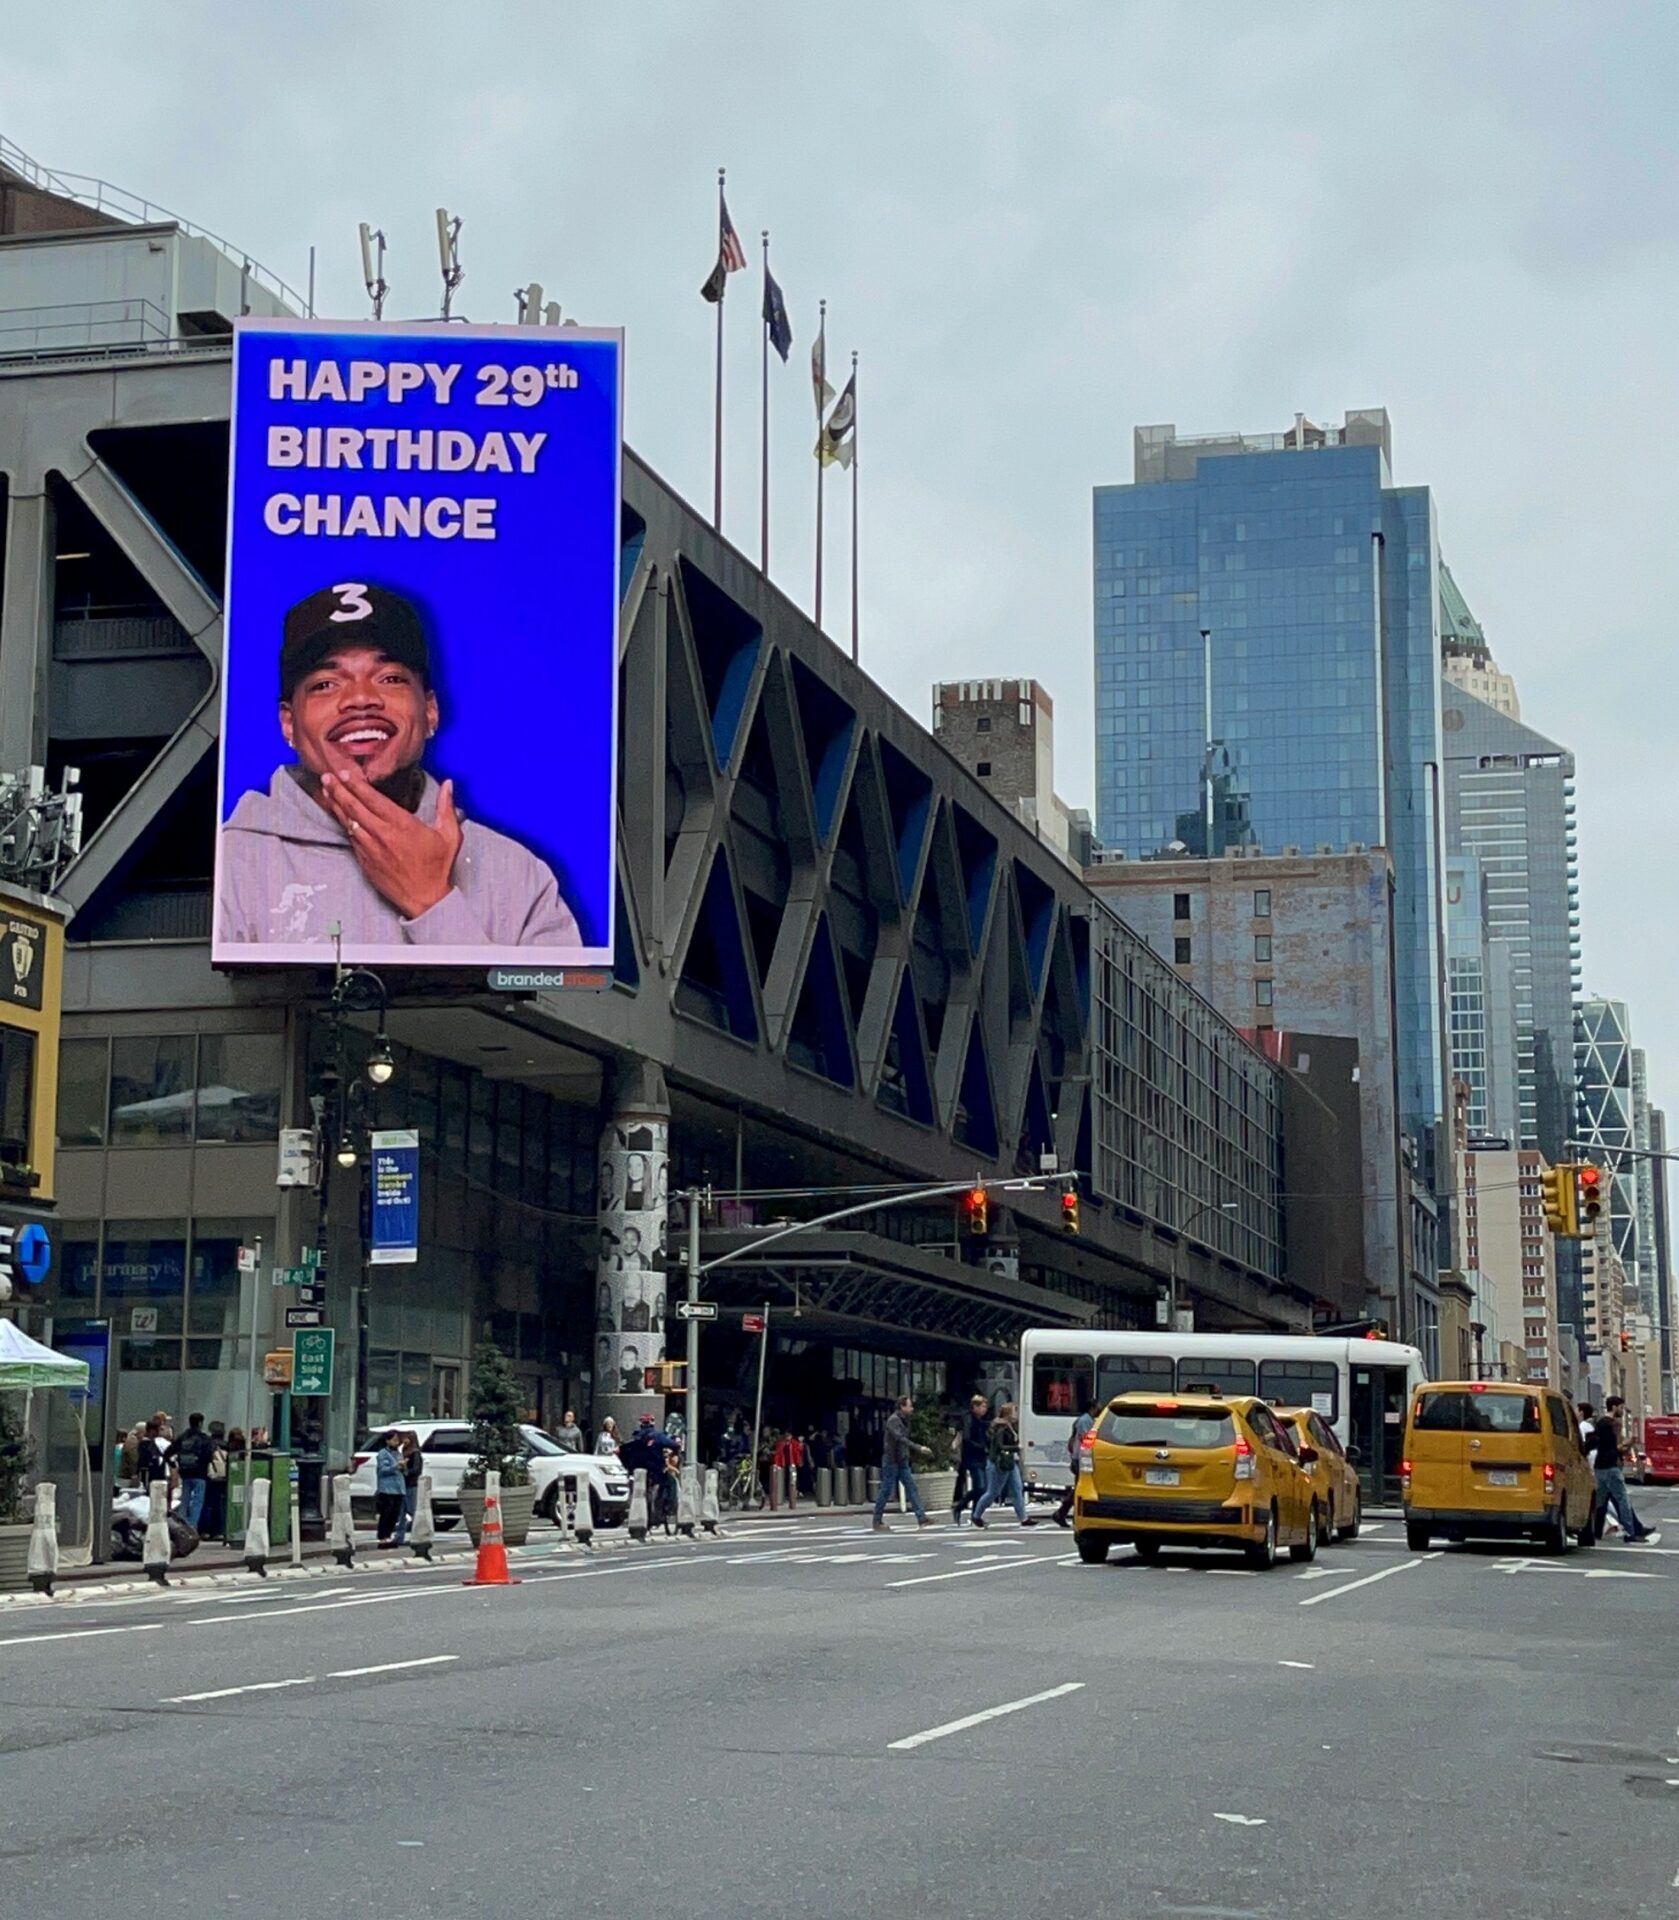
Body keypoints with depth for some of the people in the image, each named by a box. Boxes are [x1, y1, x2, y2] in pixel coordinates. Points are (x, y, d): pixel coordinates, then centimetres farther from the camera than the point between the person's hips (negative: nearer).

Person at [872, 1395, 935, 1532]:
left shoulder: (904, 1420, 12)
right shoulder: (893, 1420, -15)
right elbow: (900, 1438, -28)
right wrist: (919, 1448, -34)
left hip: (902, 1461, 8)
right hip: (891, 1461, -8)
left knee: (912, 1488, 0)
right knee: (887, 1490, -2)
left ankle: (921, 1518, -5)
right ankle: (877, 1522, 7)